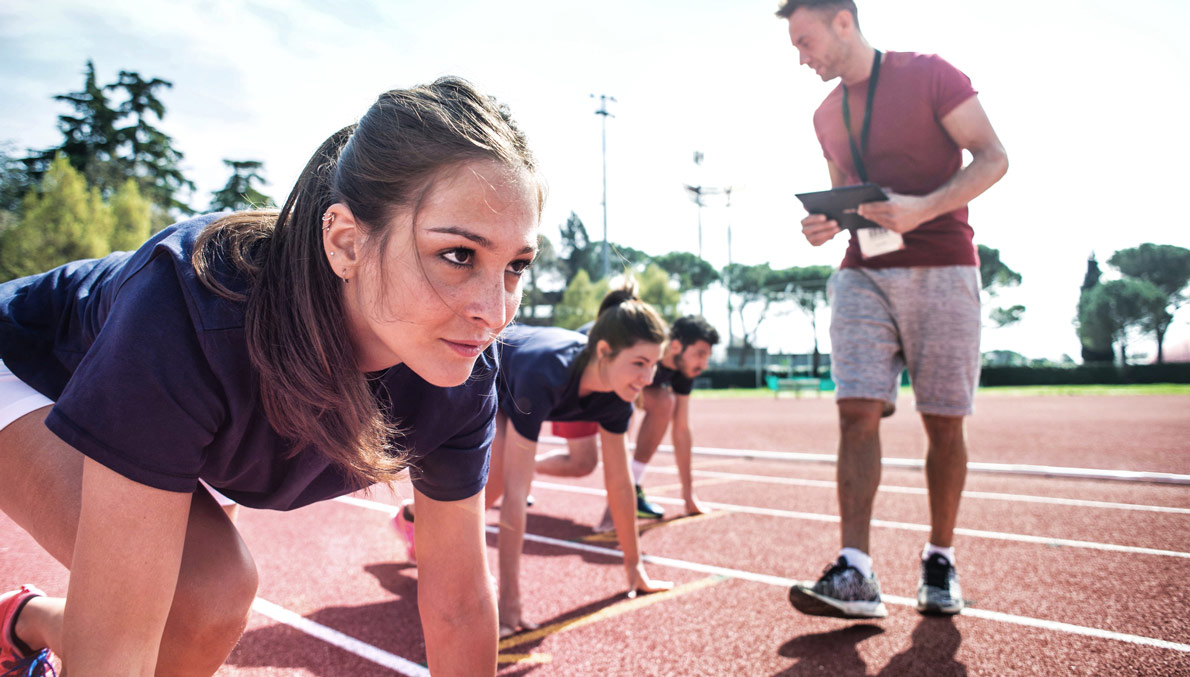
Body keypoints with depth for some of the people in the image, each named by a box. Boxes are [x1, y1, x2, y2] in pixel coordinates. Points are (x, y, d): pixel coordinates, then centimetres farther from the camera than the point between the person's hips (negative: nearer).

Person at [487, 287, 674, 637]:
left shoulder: (614, 394, -28)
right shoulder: (544, 375, -49)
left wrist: (634, 566, -10)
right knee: (497, 473, -23)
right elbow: (516, 490, -48)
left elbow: (619, 480, -17)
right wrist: (509, 601, -46)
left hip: (503, 393, 6)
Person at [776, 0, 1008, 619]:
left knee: (943, 423, 1)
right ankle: (855, 573, -10)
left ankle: (939, 562, 19)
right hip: (862, 274, 4)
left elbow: (992, 159, -5)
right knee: (857, 411, -10)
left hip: (941, 271, -4)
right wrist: (825, 224, 1)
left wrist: (923, 208, -21)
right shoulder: (827, 115, 15)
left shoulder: (929, 75, -1)